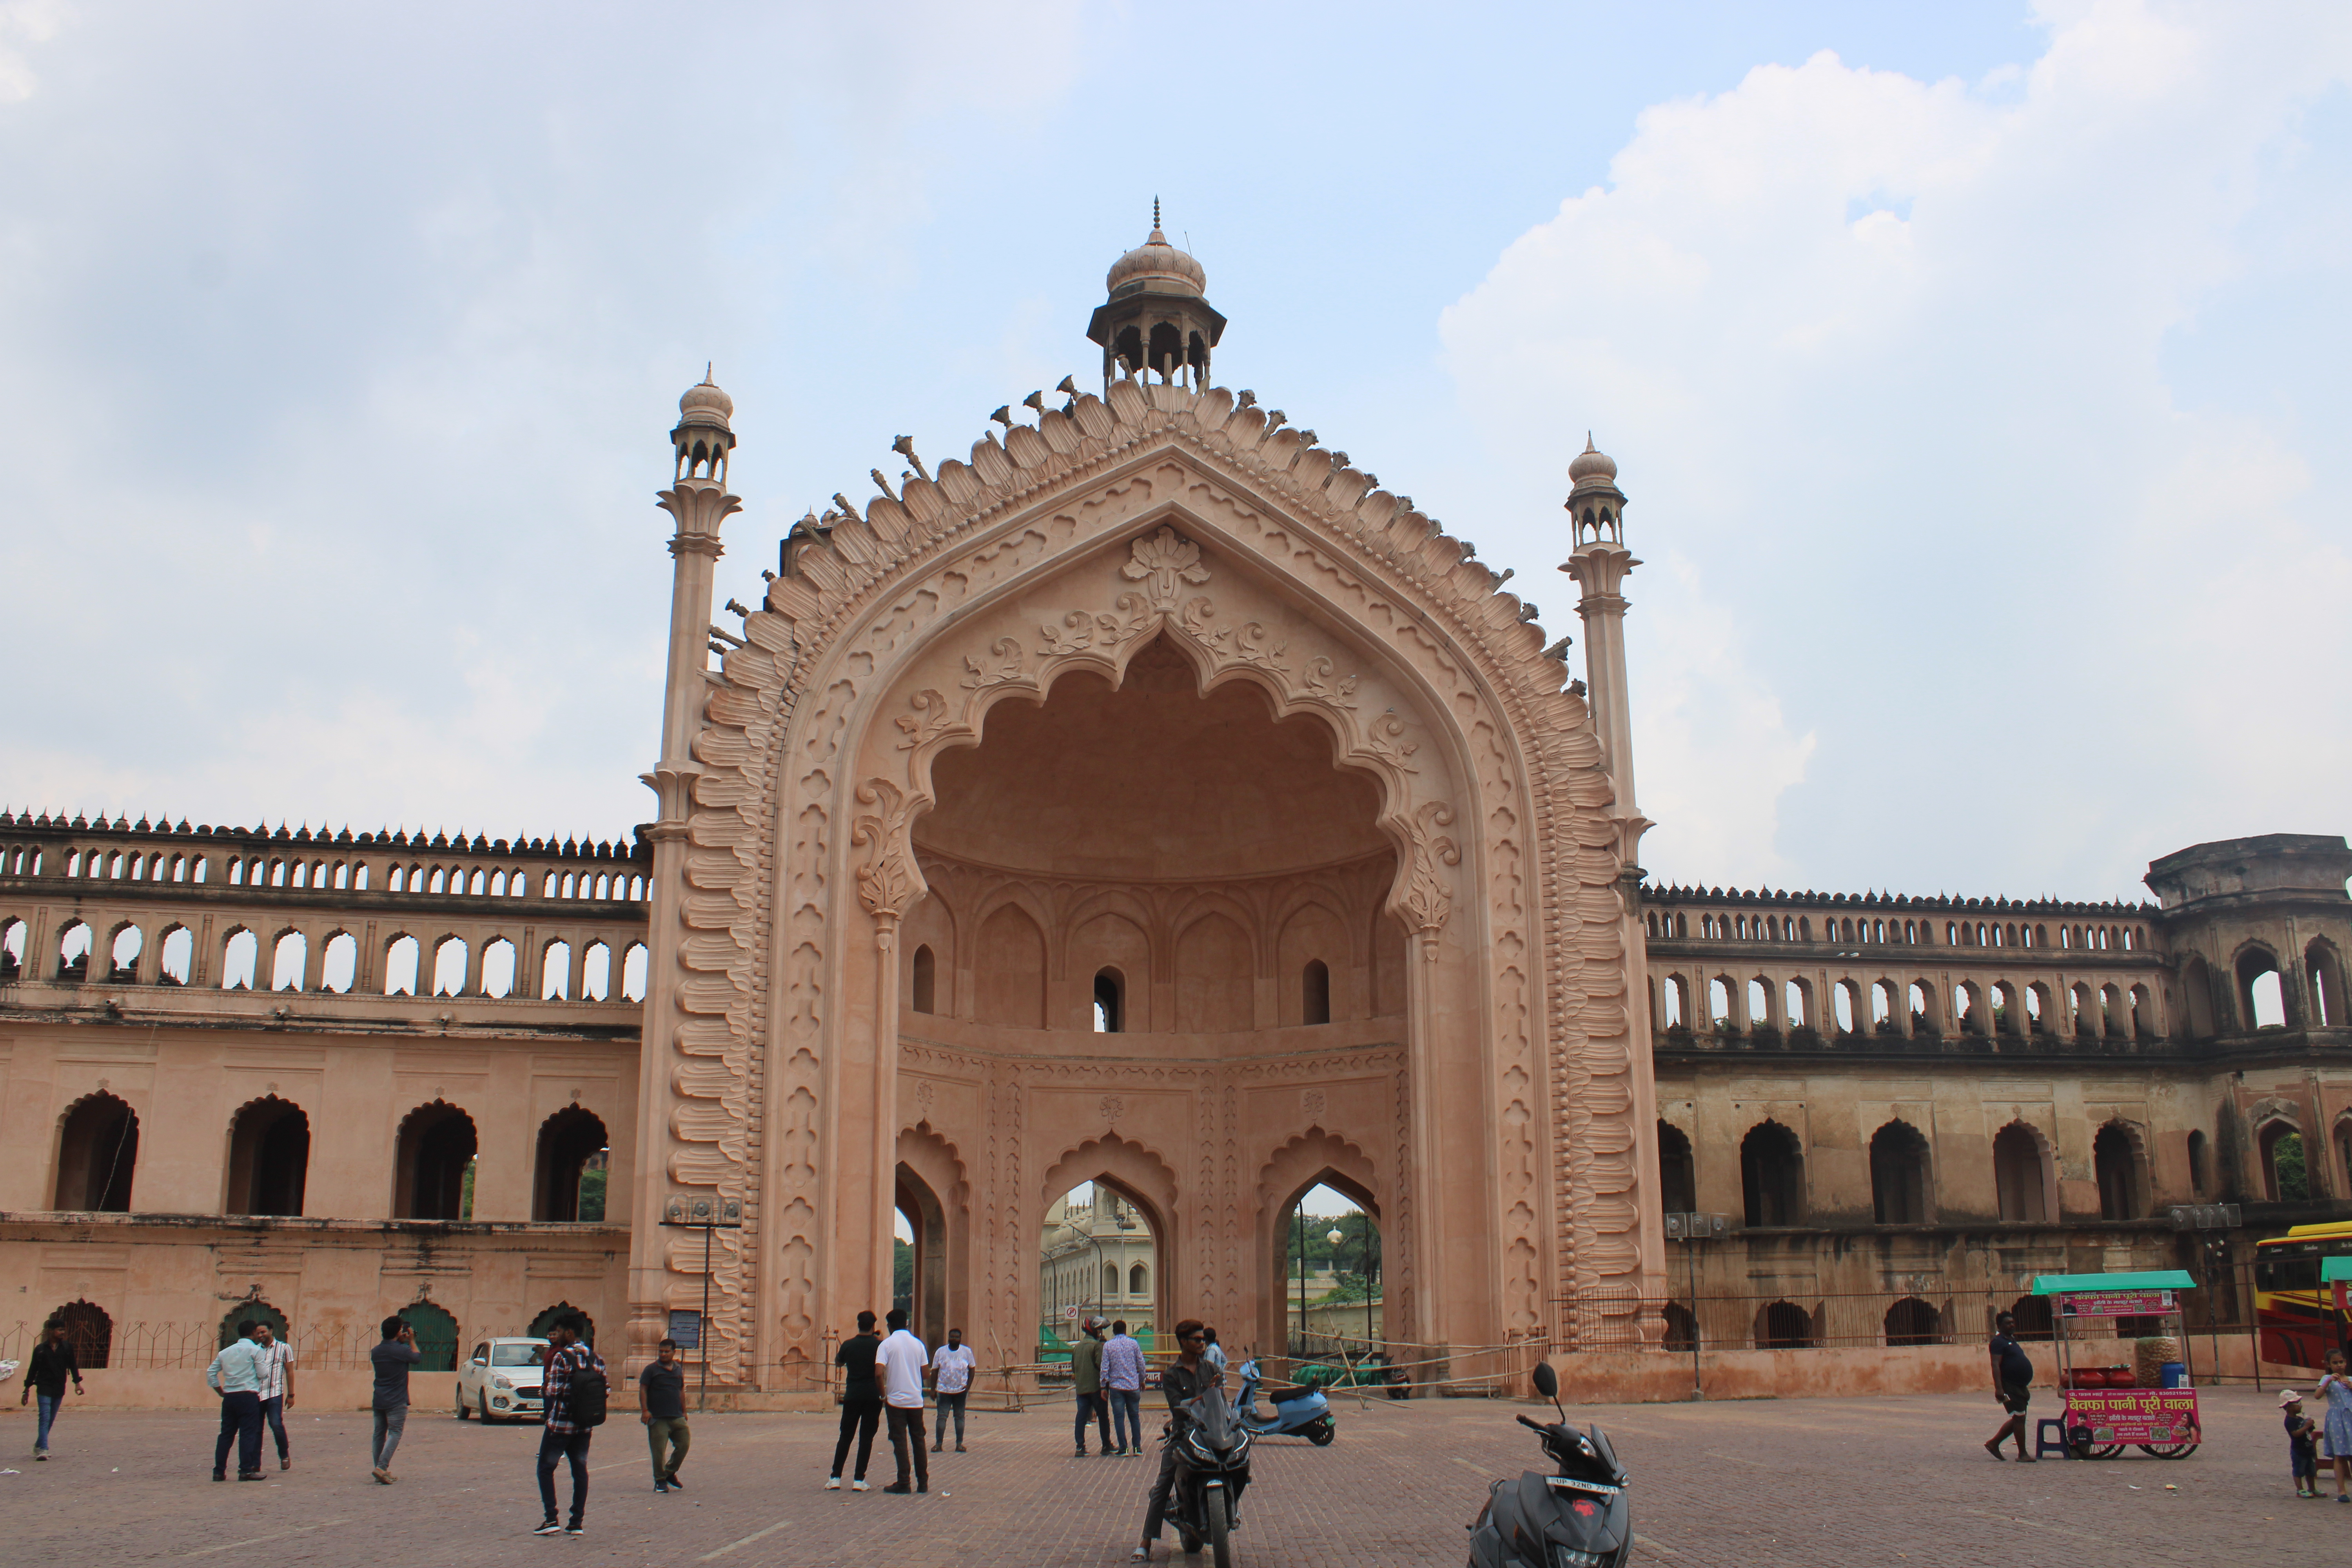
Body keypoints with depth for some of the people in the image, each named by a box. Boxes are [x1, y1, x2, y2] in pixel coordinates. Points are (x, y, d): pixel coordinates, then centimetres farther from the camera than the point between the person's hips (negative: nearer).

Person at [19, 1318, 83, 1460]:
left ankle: (39, 1446, 25)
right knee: (45, 1418, -13)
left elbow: (73, 1365, 7)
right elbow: (33, 1370, 4)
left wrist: (77, 1383, -2)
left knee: (51, 1420, 10)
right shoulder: (40, 1349, -1)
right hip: (44, 1388, -3)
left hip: (59, 1390, 3)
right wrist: (27, 1391, 5)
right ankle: (43, 1449, -16)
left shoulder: (67, 1347, 5)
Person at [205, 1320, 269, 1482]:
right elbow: (262, 1374, -5)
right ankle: (246, 1471, -6)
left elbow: (211, 1373, 12)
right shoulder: (255, 1350, -4)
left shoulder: (226, 1352, 14)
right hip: (249, 1396, -5)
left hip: (229, 1397, 6)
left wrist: (221, 1392, 17)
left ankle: (219, 1471, 9)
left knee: (226, 1434, 9)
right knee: (248, 1434, -4)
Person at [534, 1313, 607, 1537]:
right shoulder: (596, 1359, 4)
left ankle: (551, 1518, 0)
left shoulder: (561, 1357, -15)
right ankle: (577, 1522, 10)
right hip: (585, 1426, 5)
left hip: (561, 1423, -5)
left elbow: (553, 1392, -17)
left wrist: (544, 1392, 3)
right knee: (580, 1470, 11)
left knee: (546, 1468, 8)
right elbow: (605, 1389, 5)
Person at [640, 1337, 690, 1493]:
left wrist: (684, 1412, 19)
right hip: (657, 1418, -5)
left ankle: (670, 1473, 22)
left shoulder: (678, 1370, 14)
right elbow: (643, 1390, -5)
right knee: (659, 1450, -4)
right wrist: (645, 1410, -15)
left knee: (684, 1444, 3)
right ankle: (660, 1480, 10)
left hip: (677, 1417, 5)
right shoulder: (652, 1370, -1)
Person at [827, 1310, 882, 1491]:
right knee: (866, 1438, 3)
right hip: (873, 1396, -1)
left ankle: (835, 1478, 8)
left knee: (845, 1436, 10)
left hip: (852, 1396, 1)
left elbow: (838, 1362, 19)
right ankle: (859, 1480, 0)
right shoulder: (879, 1345, -5)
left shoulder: (849, 1345, -1)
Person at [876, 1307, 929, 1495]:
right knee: (918, 1440, 11)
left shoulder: (887, 1344, -6)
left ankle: (903, 1483, -1)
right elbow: (925, 1373, 6)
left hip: (895, 1400, -3)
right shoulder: (918, 1344, 5)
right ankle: (923, 1482, 13)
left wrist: (883, 1395, -3)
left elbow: (879, 1372, -16)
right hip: (916, 1400, 3)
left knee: (900, 1441, 1)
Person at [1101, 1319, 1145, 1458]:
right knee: (1135, 1417, 10)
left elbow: (1105, 1368, -4)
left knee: (1119, 1417, 3)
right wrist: (1142, 1380, 16)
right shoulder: (1133, 1344, -1)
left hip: (1116, 1386, -1)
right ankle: (1137, 1448, 10)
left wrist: (1104, 1387, 2)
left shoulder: (1108, 1346, -3)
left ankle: (1124, 1448, 0)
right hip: (1133, 1386, 1)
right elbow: (1141, 1364, 2)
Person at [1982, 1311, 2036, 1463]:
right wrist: (1998, 1388, -27)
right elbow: (1996, 1365, -19)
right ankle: (2022, 1454, -2)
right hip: (2010, 1387, -9)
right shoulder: (1999, 1342, -11)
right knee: (2019, 1418, -8)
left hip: (2020, 1387, 9)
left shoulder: (2012, 1341, 18)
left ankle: (1994, 1444, 19)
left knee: (2018, 1419, 12)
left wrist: (2025, 1388, 24)